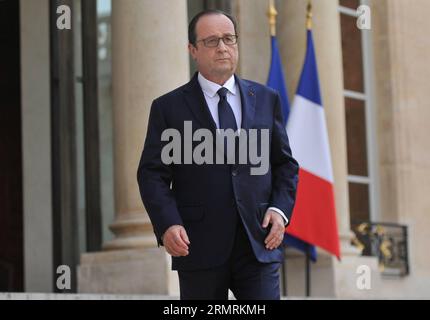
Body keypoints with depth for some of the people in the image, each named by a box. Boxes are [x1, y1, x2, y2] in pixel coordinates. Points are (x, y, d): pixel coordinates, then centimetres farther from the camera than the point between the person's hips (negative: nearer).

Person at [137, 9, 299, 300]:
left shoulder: (266, 99, 12)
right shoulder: (168, 107, 4)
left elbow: (285, 163, 15)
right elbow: (153, 173, 0)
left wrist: (280, 209, -2)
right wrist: (167, 224, -15)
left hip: (259, 243, 2)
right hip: (200, 247, -1)